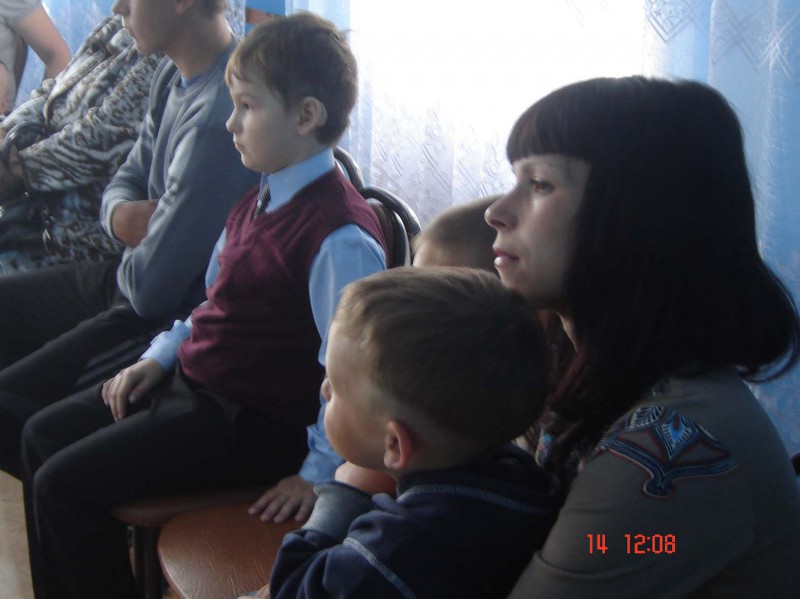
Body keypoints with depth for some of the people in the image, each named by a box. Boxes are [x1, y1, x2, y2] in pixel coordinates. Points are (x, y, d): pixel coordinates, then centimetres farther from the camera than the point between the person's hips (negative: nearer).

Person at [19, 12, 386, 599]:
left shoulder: (340, 237, -25)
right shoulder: (258, 203, 8)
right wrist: (161, 356, 10)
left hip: (250, 420, -10)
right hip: (192, 377, 10)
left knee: (65, 486, -12)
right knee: (43, 436, 17)